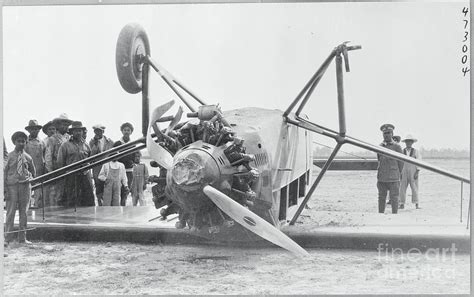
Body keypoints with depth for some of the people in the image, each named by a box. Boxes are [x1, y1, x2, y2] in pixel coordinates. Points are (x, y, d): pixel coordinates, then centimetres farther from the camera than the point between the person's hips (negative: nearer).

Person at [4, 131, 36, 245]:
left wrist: (29, 179, 7)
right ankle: (7, 238, -2)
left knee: (23, 212, 5)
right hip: (12, 185, -2)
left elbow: (33, 172, 21)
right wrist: (5, 188, -5)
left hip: (25, 185, 3)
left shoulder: (28, 157, 8)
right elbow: (5, 172, 1)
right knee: (10, 212, -5)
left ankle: (22, 238, 12)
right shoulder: (10, 156, 3)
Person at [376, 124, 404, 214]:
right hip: (381, 178, 4)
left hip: (393, 179, -4)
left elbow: (401, 163, 3)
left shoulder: (397, 147, -1)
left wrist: (397, 175, 8)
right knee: (381, 198, 6)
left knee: (394, 198, -2)